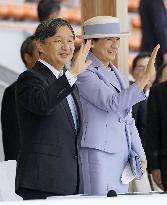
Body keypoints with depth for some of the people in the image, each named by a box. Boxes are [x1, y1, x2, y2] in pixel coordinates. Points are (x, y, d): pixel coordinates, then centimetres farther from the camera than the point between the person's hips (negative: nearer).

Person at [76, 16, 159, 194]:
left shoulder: (115, 74, 18)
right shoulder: (84, 73, -8)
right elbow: (113, 104, -21)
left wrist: (140, 156, 16)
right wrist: (146, 77, -27)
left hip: (121, 156, 8)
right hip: (95, 153, -8)